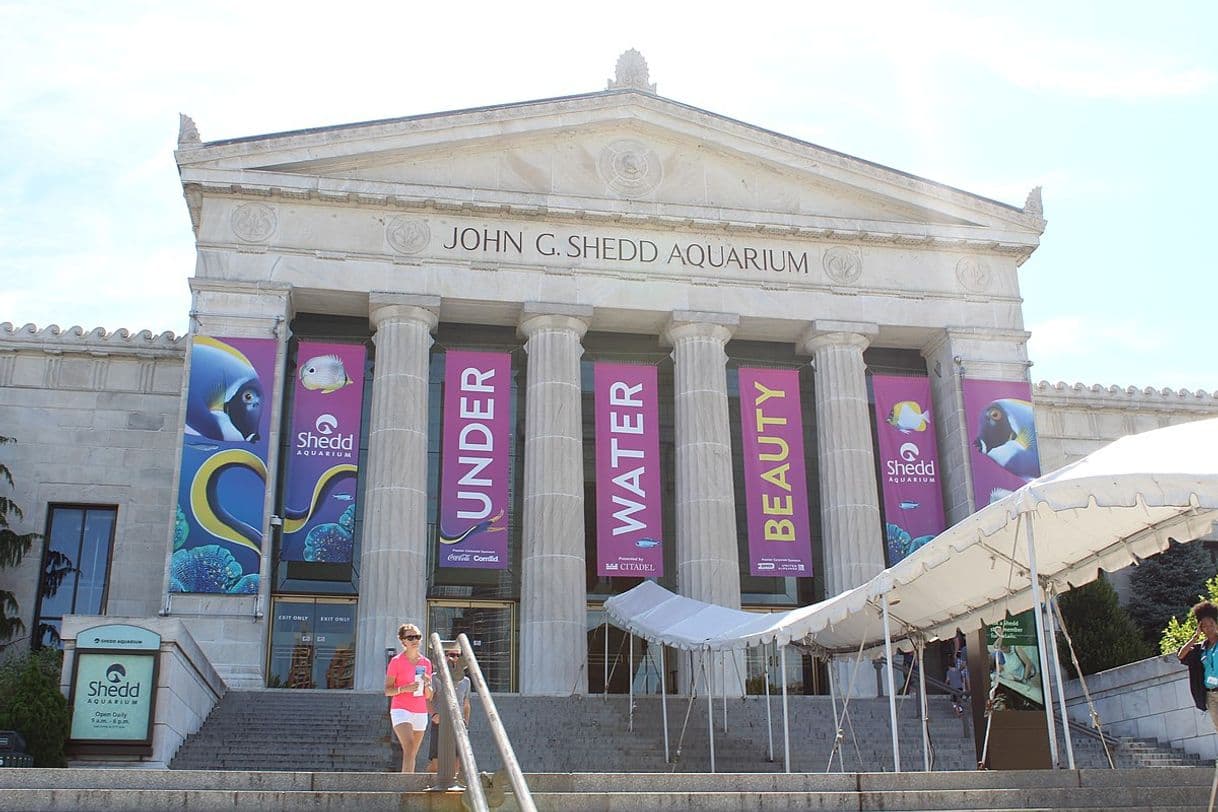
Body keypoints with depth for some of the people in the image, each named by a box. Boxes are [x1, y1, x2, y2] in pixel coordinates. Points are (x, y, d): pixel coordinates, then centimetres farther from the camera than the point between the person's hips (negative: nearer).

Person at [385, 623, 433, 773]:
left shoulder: (426, 662, 10)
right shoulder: (396, 662, -2)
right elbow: (387, 690, -4)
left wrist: (427, 684, -7)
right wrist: (404, 688, -21)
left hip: (420, 713, 5)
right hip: (401, 710, -5)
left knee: (412, 754, 6)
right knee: (409, 749, -21)